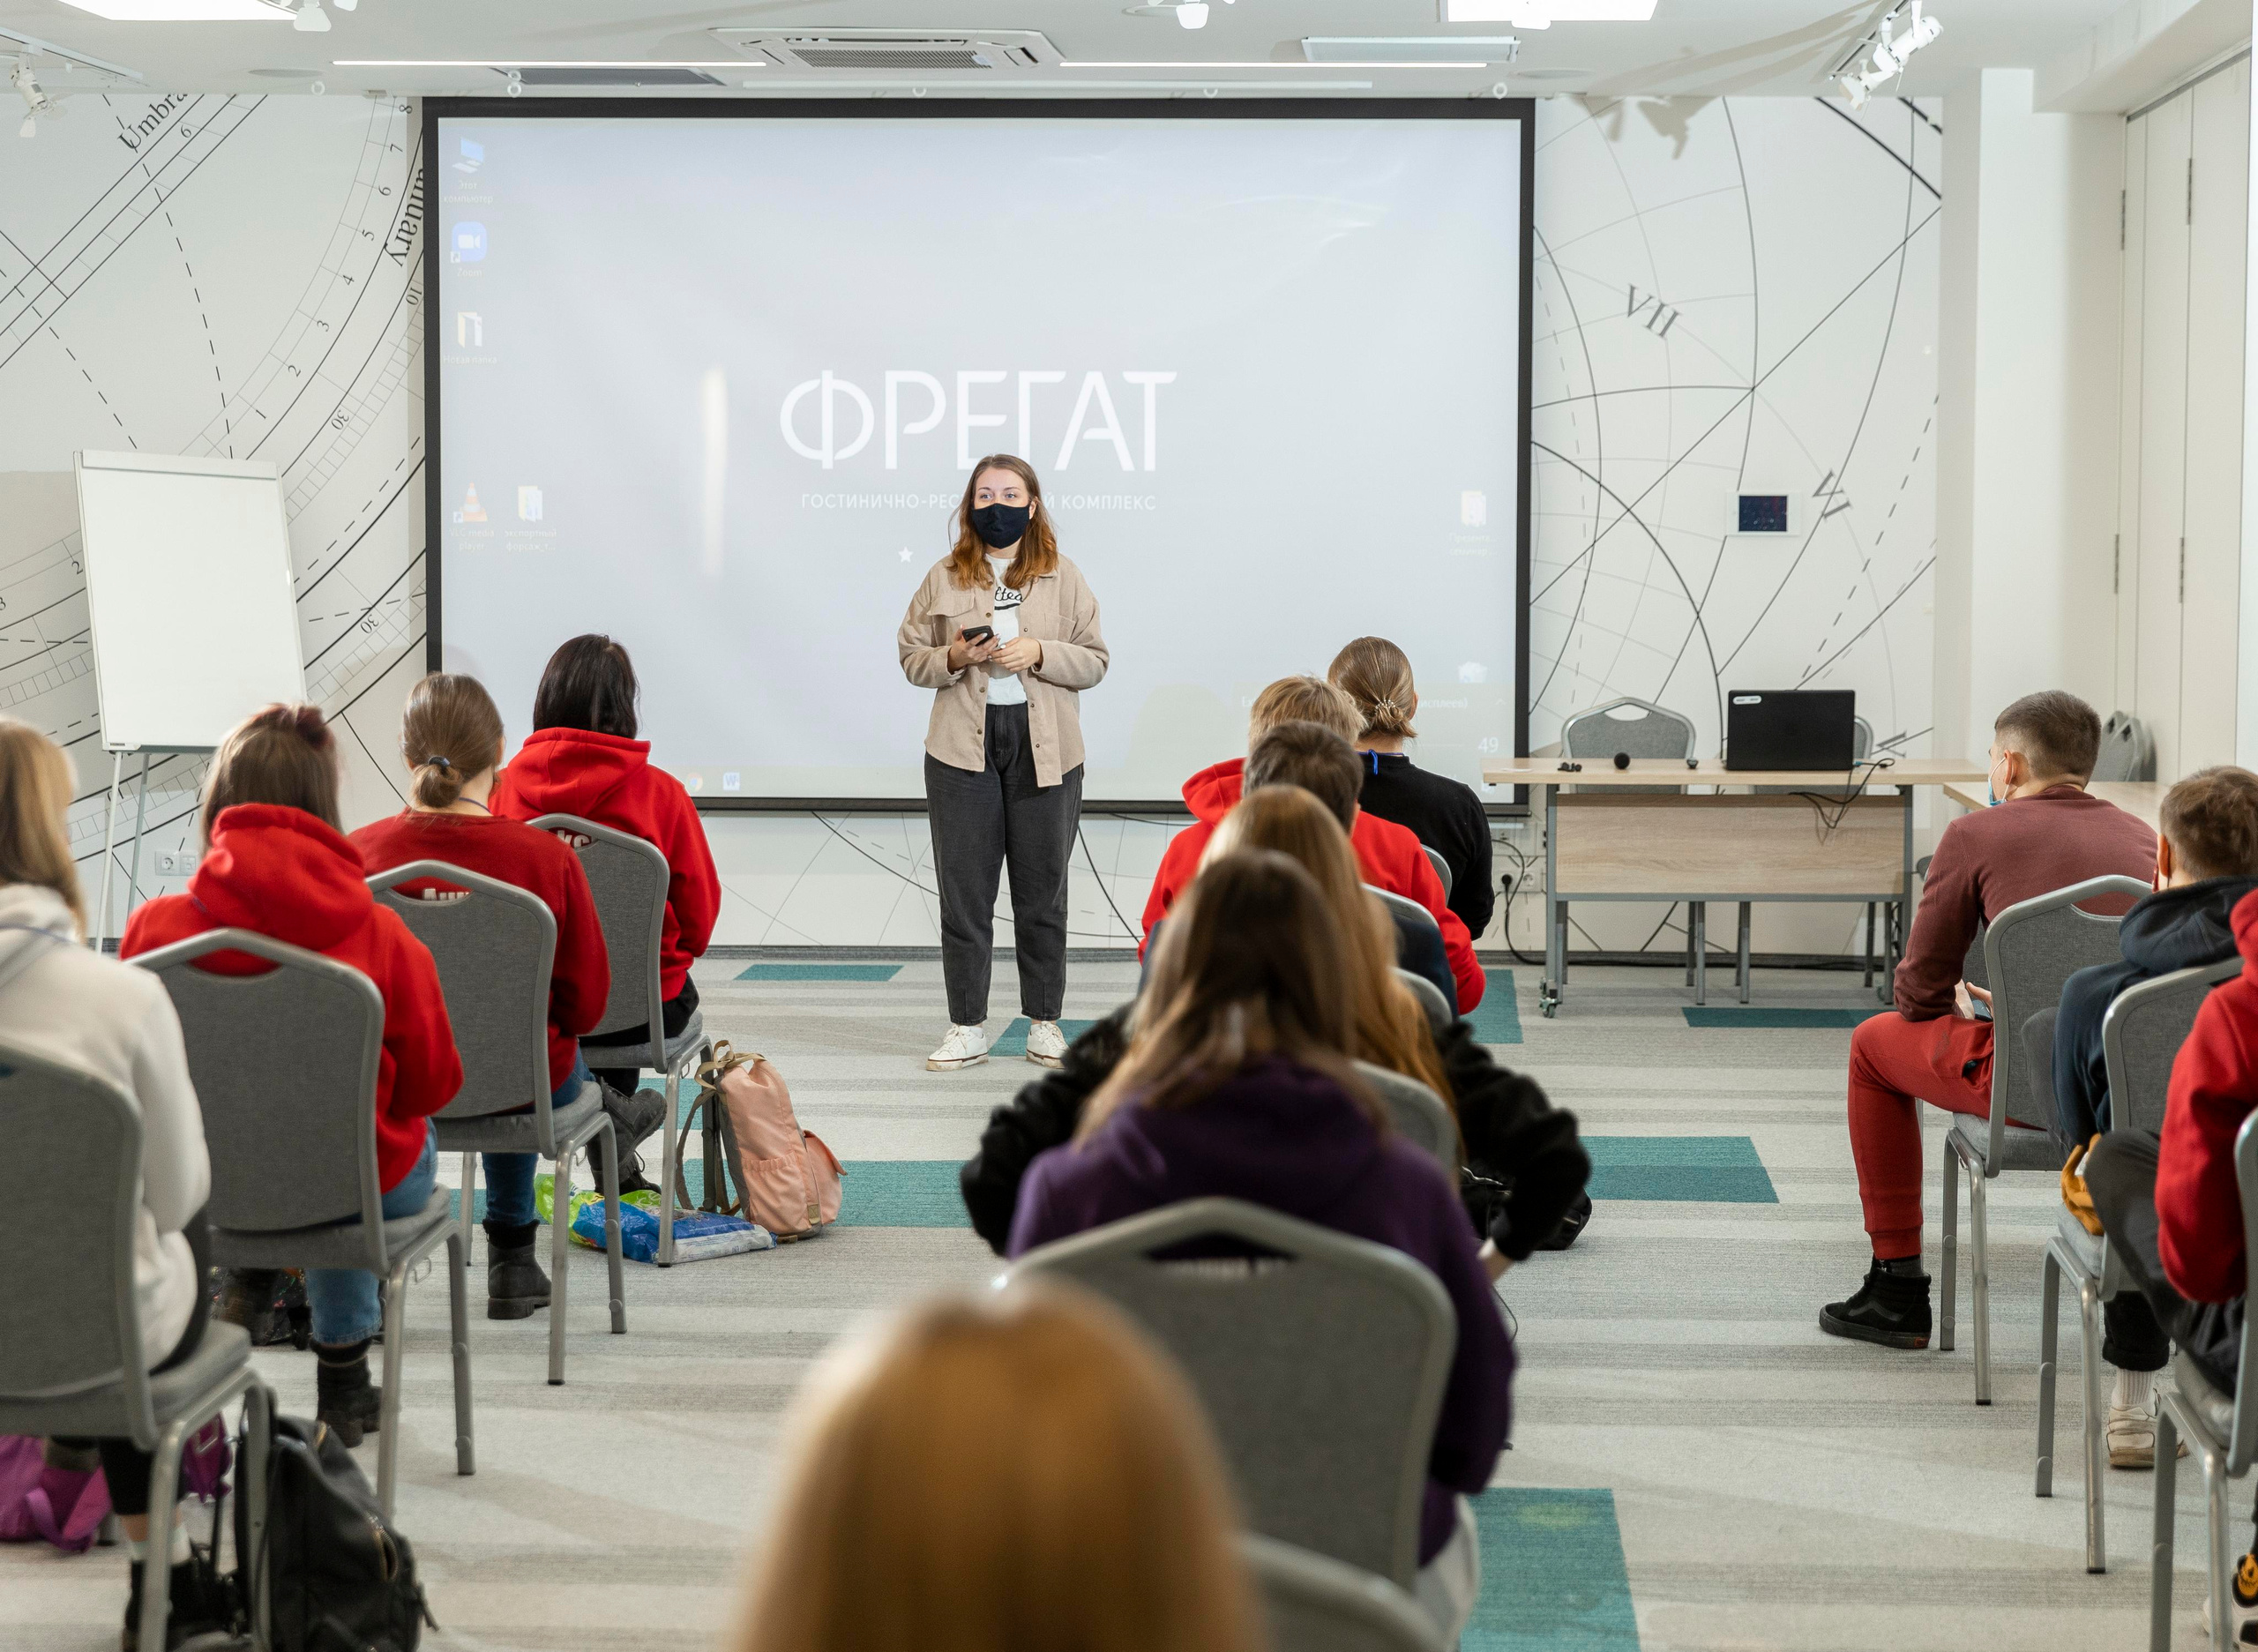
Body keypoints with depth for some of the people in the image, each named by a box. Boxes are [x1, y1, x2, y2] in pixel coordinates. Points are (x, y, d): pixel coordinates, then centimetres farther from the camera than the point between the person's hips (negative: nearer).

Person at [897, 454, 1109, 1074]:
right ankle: (967, 1029, 9)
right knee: (964, 892, 2)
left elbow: (1094, 661, 4)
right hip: (963, 748, 0)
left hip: (1044, 750, 0)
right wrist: (954, 658, -12)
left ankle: (1044, 1023, 15)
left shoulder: (1063, 578, 5)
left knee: (1042, 890, 5)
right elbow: (911, 657, 8)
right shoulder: (943, 579, 7)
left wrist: (1040, 653, -14)